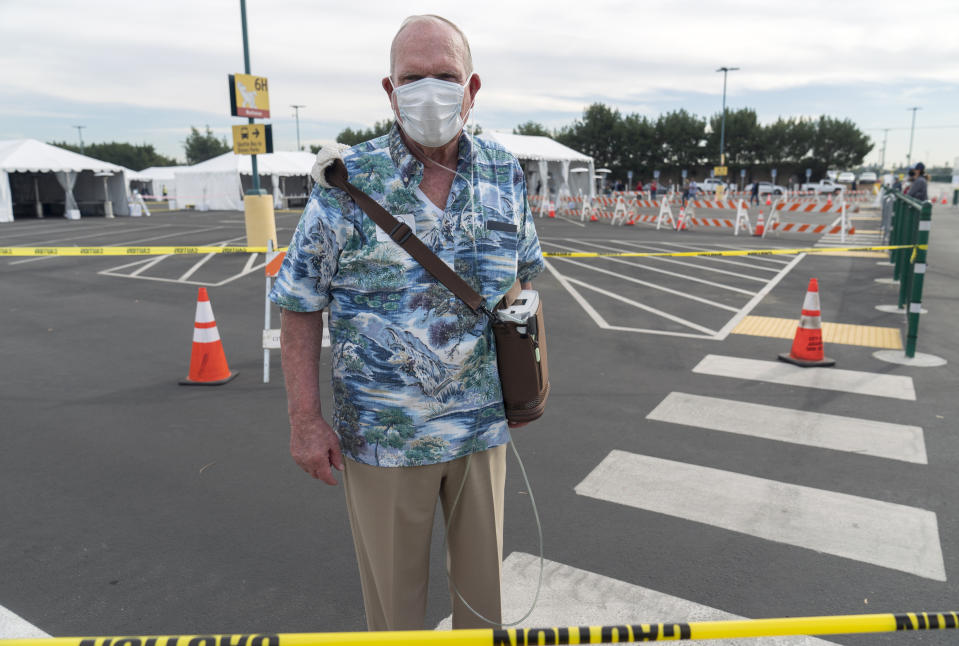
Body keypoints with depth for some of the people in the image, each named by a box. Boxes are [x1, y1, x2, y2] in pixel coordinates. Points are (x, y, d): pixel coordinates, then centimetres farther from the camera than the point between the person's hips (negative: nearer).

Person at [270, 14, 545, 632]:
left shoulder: (505, 173, -1)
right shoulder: (346, 182, -11)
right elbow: (300, 302, -6)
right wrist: (305, 418, -8)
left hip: (484, 423, 3)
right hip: (381, 435, -2)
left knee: (484, 575, 21)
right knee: (392, 587, 17)